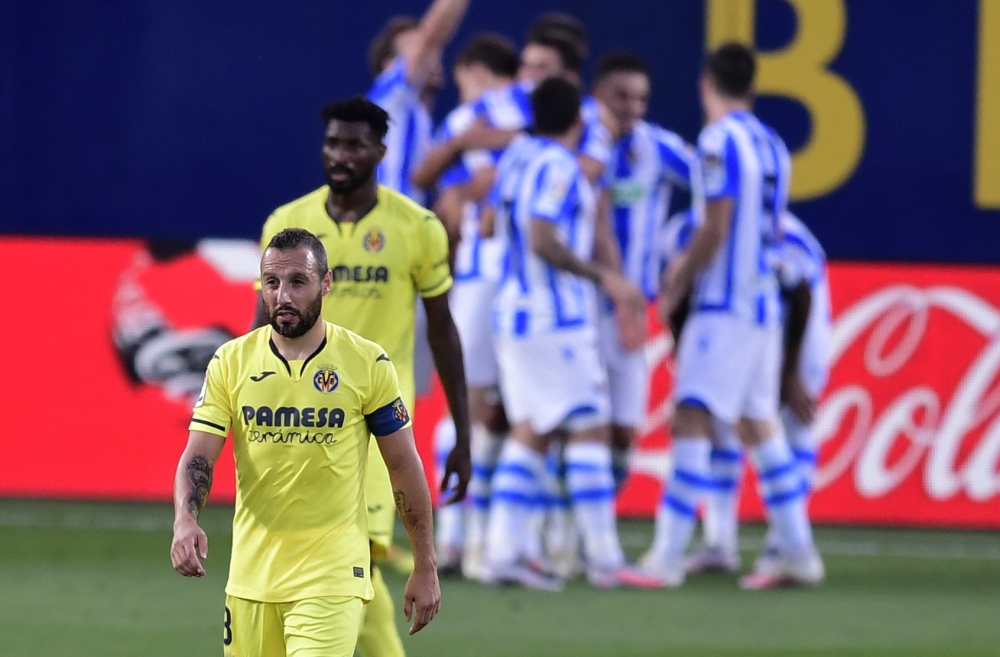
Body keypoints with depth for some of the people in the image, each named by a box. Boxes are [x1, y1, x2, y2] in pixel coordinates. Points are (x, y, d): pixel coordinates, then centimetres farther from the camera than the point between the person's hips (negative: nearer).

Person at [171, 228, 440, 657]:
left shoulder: (367, 364, -4)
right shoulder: (231, 362, 2)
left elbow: (404, 465, 2)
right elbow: (198, 457, -3)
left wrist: (425, 568, 4)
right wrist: (185, 522, -24)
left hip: (332, 576, -3)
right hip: (252, 571, 3)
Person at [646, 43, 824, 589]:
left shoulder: (719, 140, -11)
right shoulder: (772, 145, 13)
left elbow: (716, 229, -15)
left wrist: (676, 287, -5)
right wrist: (688, 267, 23)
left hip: (725, 306, -8)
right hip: (764, 302, 8)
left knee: (691, 420, -11)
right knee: (757, 425, 14)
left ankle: (668, 558, -16)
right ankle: (799, 554, 14)